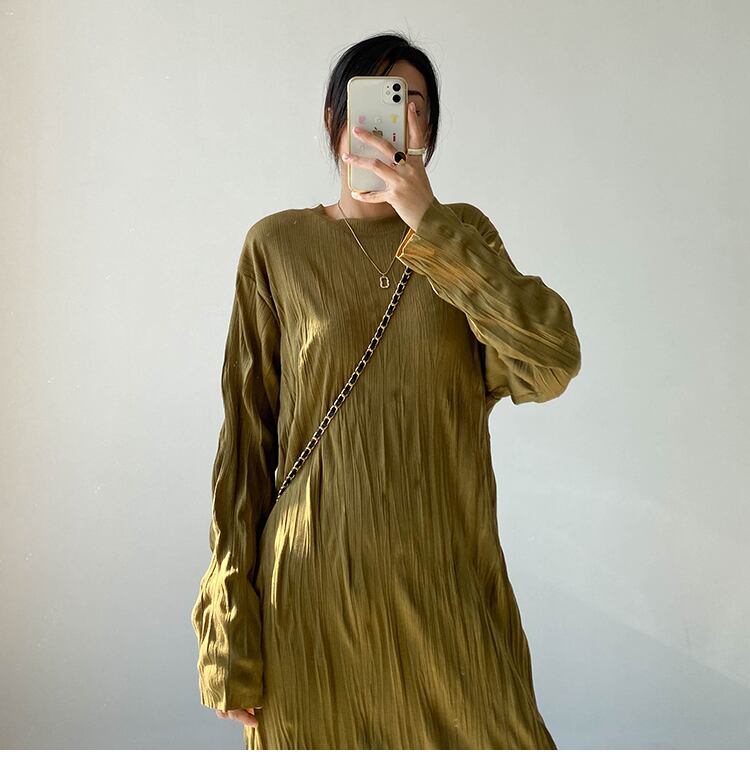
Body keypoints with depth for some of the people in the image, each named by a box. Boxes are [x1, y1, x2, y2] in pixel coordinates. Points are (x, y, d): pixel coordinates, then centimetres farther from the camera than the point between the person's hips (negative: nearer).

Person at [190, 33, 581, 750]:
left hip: (449, 584, 2)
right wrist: (230, 637, -4)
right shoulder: (280, 246, 0)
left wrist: (430, 225, -15)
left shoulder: (463, 233, 6)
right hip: (315, 585, -1)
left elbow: (549, 368, -11)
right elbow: (246, 438, -1)